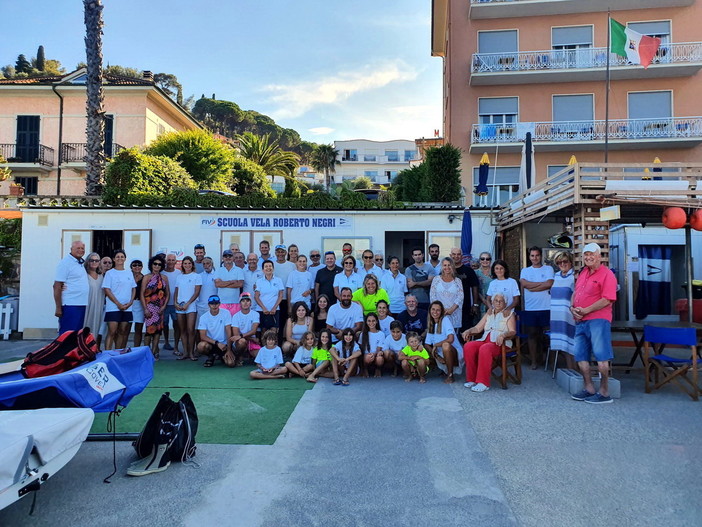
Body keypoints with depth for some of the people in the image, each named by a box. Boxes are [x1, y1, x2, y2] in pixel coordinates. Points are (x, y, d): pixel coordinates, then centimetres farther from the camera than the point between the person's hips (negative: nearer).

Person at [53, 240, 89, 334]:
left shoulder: (81, 263, 16)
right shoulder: (65, 262, -9)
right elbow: (57, 286, -14)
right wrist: (58, 308, -17)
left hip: (81, 305, 8)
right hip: (70, 305, -8)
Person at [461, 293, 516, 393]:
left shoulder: (509, 314, 11)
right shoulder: (488, 314, 25)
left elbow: (513, 332, -3)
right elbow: (477, 328, 19)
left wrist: (503, 335, -24)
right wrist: (469, 331, -2)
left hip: (500, 343, -5)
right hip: (485, 340, 5)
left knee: (484, 349, -37)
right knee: (468, 346, -24)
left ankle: (483, 383, -33)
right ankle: (472, 379, -17)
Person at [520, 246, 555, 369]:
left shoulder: (548, 269, 6)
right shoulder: (525, 270, 11)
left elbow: (549, 284, -9)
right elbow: (524, 284, -7)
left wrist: (532, 287, -7)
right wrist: (542, 283, -6)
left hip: (546, 307, -1)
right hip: (530, 308, 2)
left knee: (544, 334, 4)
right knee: (531, 334, 4)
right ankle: (534, 361, 11)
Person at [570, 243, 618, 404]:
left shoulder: (607, 274, -7)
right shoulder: (582, 273, 17)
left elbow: (607, 300, -16)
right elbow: (575, 293, 22)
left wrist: (585, 310, -16)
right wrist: (573, 308, 3)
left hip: (597, 320, -8)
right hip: (580, 321, 8)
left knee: (601, 356, -4)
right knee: (581, 356, 11)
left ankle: (604, 393, 5)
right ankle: (589, 389, 21)